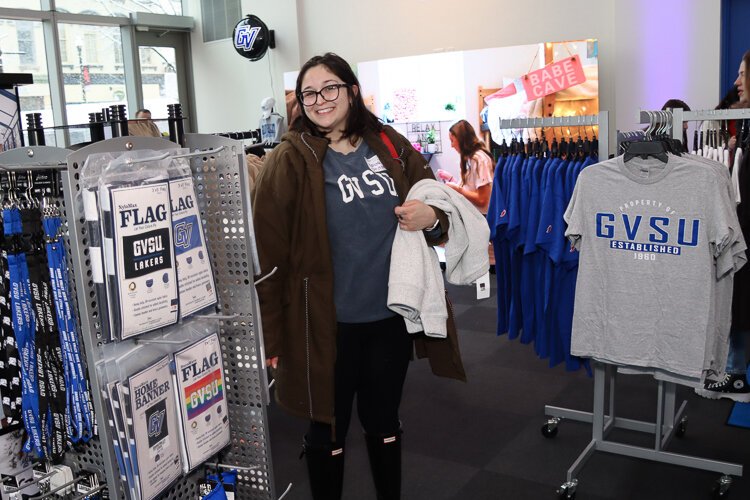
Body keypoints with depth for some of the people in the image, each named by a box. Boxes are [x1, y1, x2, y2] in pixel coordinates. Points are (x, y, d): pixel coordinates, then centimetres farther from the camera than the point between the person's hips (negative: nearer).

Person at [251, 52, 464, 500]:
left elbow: (440, 204, 13)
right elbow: (269, 251, -10)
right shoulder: (291, 160, -9)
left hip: (391, 316, 3)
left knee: (384, 421, 21)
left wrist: (432, 219, -11)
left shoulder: (390, 146, 2)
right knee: (328, 428, 14)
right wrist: (273, 332, -11)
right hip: (327, 324, -3)